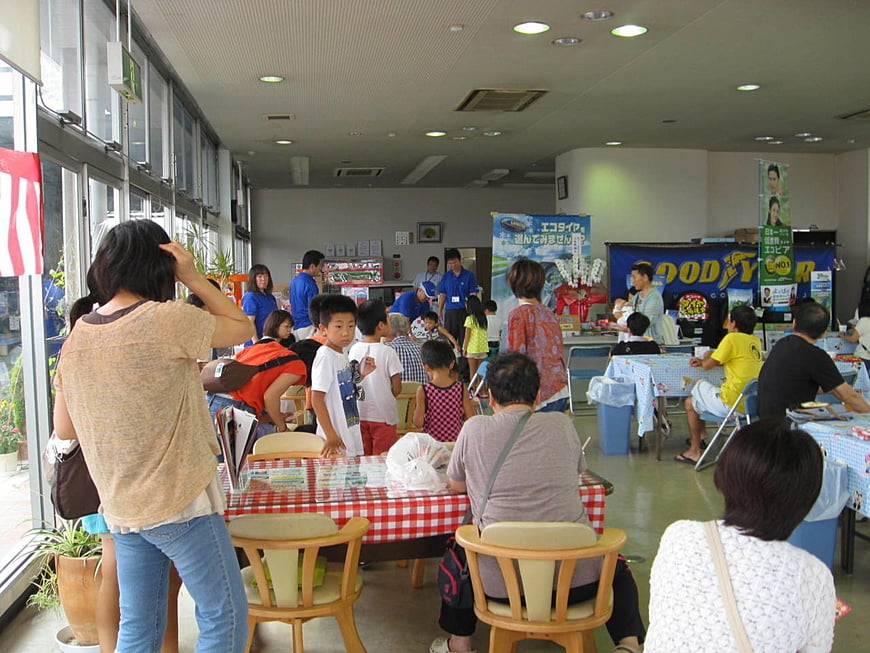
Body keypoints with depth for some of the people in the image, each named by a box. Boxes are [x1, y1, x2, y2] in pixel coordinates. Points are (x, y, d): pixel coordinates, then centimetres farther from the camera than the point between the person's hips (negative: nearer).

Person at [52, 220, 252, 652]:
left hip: (120, 509, 7)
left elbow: (64, 430, 10)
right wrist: (194, 279, -3)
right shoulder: (167, 320, -16)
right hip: (180, 503, -7)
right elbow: (243, 329, -2)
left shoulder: (76, 338, 3)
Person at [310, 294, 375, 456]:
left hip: (351, 435, 9)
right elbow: (316, 399, -20)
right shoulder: (325, 357, -17)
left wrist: (360, 375, 2)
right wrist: (331, 436, -22)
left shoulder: (342, 355, 9)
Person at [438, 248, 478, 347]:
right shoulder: (446, 276, 8)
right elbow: (442, 295, 12)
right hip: (450, 311, 3)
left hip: (464, 310, -3)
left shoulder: (469, 275, -1)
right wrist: (439, 311, 7)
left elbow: (473, 294, -2)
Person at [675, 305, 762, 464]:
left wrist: (707, 356, 16)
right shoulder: (756, 342, 11)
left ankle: (695, 450, 20)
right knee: (702, 387, 29)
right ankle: (702, 435, 41)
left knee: (690, 402, 16)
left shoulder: (732, 338, -11)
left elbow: (707, 366, -8)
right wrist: (704, 361, 20)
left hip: (732, 404, -8)